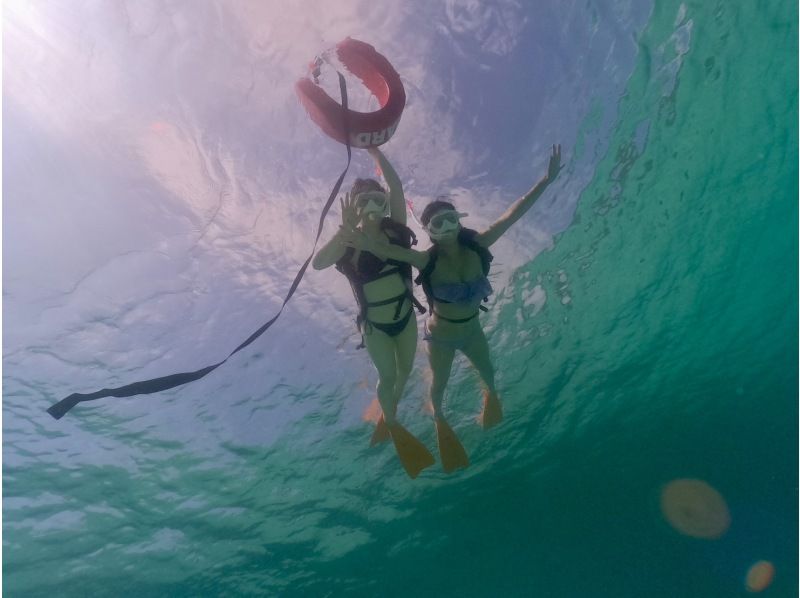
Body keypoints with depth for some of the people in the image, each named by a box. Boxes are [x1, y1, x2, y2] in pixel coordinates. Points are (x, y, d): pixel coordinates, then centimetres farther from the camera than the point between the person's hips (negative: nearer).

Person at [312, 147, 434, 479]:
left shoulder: (394, 228, -11)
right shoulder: (349, 241, -20)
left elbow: (397, 187, -24)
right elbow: (318, 263, -38)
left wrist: (376, 152, -27)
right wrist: (346, 227, -46)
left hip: (406, 317, 4)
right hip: (375, 325, -3)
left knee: (405, 369, 20)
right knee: (387, 376, 11)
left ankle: (390, 410, 49)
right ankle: (392, 424, 39)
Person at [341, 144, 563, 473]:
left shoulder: (476, 247, -20)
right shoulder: (427, 260, -28)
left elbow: (512, 214, -23)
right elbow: (389, 249, -46)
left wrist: (547, 180, -26)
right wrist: (367, 242, -67)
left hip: (472, 329, 3)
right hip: (440, 335, -3)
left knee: (487, 370, 32)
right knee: (440, 383, 22)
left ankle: (490, 393, 70)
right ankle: (438, 418, 57)